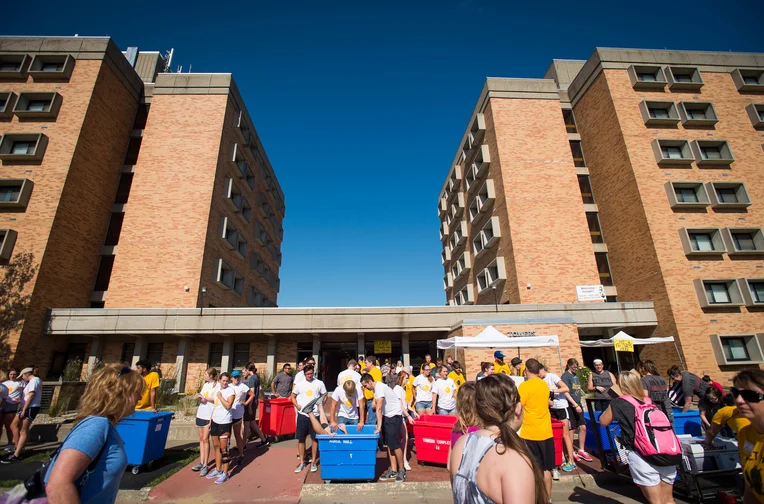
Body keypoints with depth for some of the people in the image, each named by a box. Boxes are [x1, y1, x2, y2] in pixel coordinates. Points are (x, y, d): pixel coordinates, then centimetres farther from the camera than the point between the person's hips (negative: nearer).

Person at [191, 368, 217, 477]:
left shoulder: (217, 385, -11)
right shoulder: (205, 384, 13)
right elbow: (201, 397, 16)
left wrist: (204, 398, -13)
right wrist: (199, 397, -4)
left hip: (209, 415, -7)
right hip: (200, 413, 7)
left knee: (205, 439, -4)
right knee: (201, 438, 12)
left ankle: (205, 465, 5)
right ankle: (201, 462, 21)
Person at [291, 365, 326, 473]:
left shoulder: (319, 383, -1)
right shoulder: (299, 384, 2)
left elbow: (325, 396, 7)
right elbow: (293, 396, 13)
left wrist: (321, 404, -9)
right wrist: (297, 406, -3)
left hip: (315, 414, -1)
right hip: (302, 414, 2)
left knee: (315, 438, 5)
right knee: (301, 439, 8)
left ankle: (313, 462, 21)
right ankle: (302, 462, 24)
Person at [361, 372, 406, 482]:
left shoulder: (380, 388, -23)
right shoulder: (375, 388, 5)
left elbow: (378, 409, -26)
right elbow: (375, 407, 13)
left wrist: (378, 427, -25)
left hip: (394, 415, -9)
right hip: (386, 416, 9)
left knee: (394, 444, -7)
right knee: (389, 444, 8)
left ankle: (401, 471, 7)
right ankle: (393, 471, 15)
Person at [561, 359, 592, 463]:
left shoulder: (575, 375, 12)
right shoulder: (565, 376, -12)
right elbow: (566, 393, -16)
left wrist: (579, 404, 13)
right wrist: (575, 405, -19)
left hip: (578, 405, 7)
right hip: (570, 406, -7)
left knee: (583, 427, 7)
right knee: (571, 429, 3)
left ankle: (581, 450, 22)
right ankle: (571, 452, 16)